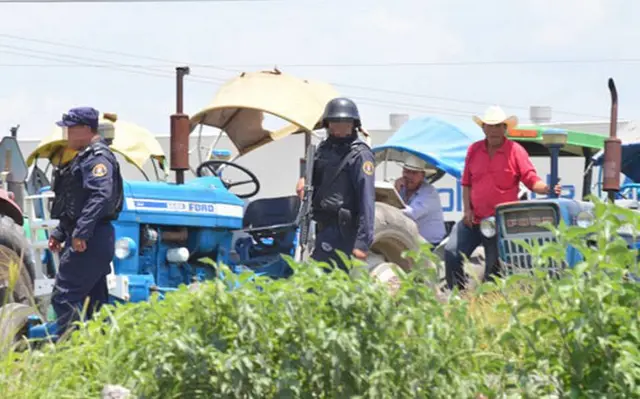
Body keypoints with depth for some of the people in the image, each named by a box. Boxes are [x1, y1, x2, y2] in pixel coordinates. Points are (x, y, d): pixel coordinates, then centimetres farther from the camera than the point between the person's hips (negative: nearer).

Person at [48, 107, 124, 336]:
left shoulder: (98, 158, -12)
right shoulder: (85, 158, 21)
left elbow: (101, 196, -26)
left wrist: (80, 233, -29)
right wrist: (59, 233, 22)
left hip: (88, 240, -11)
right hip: (90, 241, 11)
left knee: (64, 297, -13)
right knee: (94, 301, 12)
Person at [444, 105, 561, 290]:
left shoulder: (515, 151, -4)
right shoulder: (474, 150, 8)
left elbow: (532, 181, -10)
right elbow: (466, 183, 12)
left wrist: (547, 189, -30)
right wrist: (467, 209, 0)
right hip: (473, 220, 4)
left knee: (495, 267, 3)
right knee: (452, 253, -9)